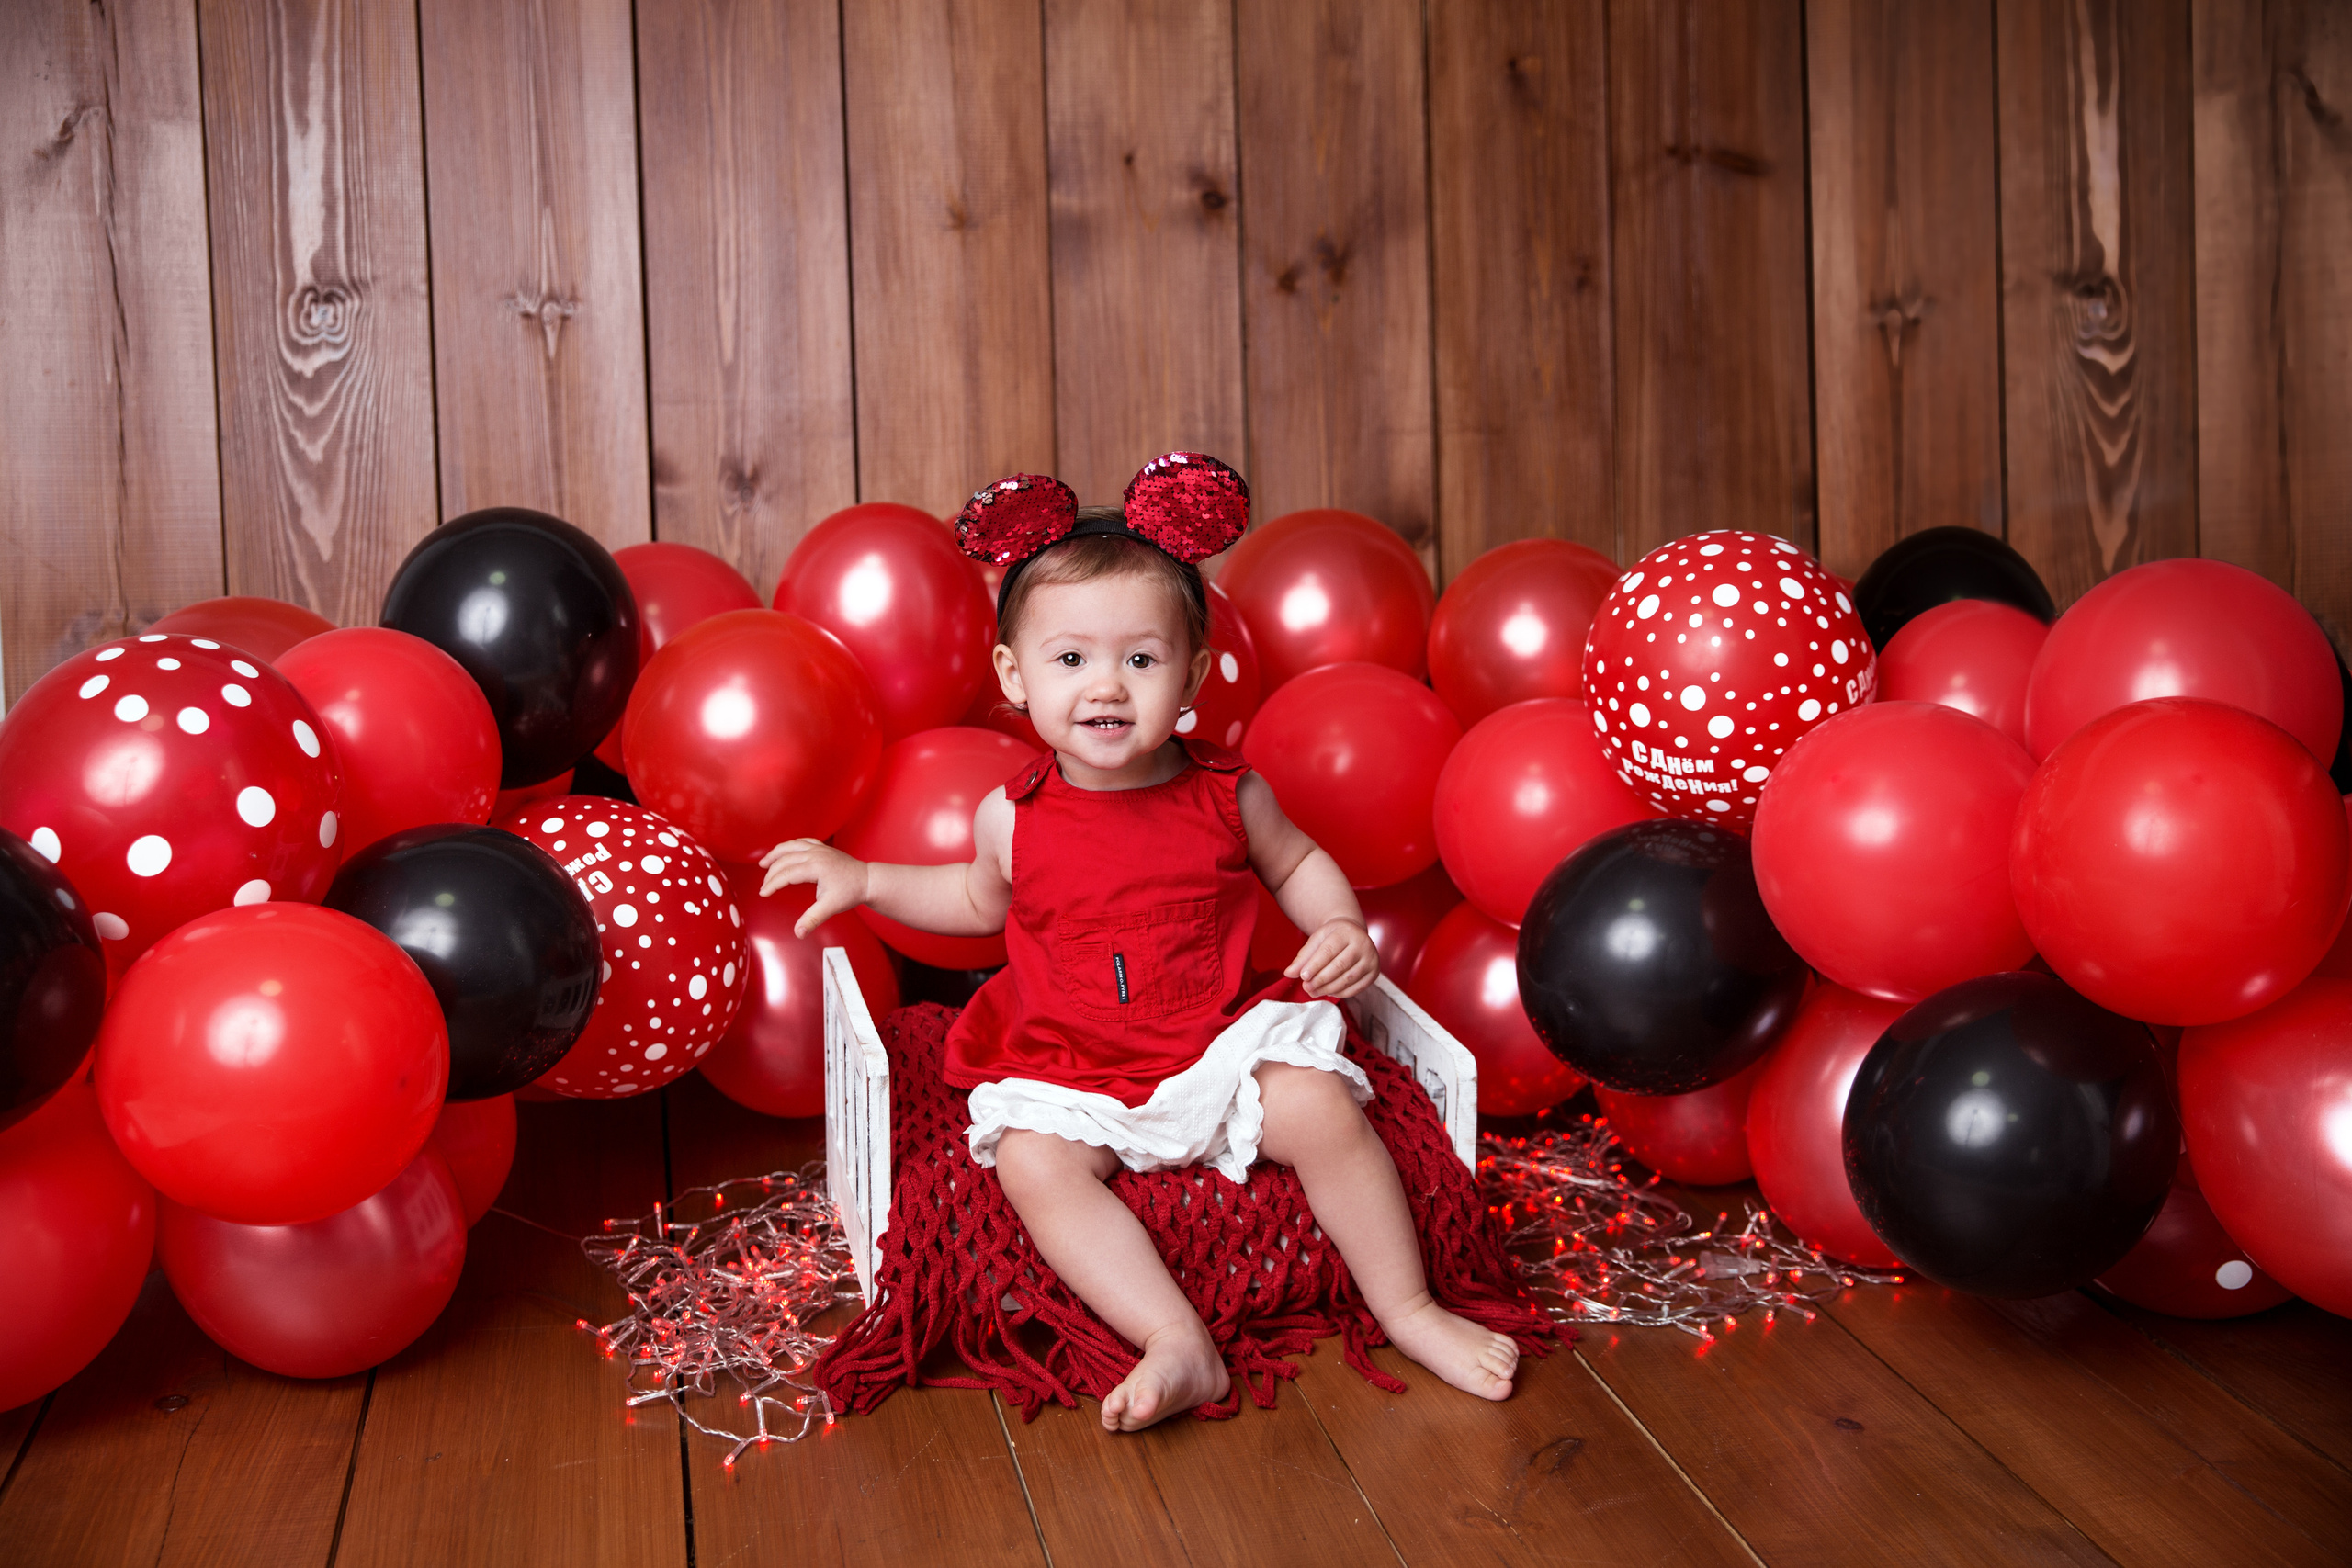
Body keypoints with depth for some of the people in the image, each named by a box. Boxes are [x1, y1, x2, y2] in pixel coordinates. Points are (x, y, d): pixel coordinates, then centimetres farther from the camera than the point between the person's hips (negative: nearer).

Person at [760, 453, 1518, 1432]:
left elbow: (1294, 861, 16)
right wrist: (863, 880, 9)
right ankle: (1179, 1346, -28)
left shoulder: (1226, 794, -4)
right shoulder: (1014, 817, -3)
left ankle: (1410, 1312, -4)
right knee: (1033, 1166, -27)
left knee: (1322, 1109, -23)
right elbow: (982, 900, 18)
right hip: (1068, 1074, 0)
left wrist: (1341, 928, -3)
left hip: (1223, 1047, 0)